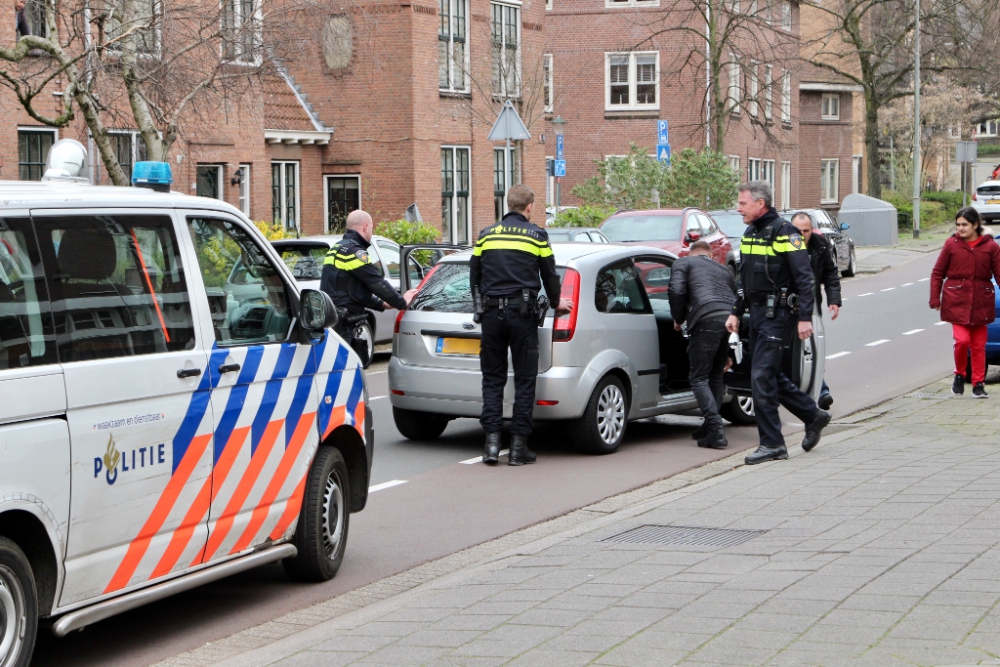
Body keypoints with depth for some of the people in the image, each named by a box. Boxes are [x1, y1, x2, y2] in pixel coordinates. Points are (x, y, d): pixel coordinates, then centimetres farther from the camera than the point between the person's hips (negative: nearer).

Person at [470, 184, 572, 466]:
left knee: (492, 378, 8)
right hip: (523, 313, -2)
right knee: (524, 379, 4)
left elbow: (474, 277, 15)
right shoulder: (537, 235, 1)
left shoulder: (486, 235, 10)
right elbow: (550, 276, 7)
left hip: (491, 313, 2)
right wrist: (556, 303, 25)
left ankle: (492, 440, -2)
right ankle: (518, 446, 2)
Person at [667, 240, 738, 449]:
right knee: (715, 375, 20)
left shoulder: (683, 263, 18)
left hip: (707, 319, -6)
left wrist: (678, 319, 16)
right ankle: (711, 427, 22)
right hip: (731, 319, 6)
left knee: (699, 377, 0)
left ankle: (716, 430, -12)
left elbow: (676, 291, -2)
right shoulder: (724, 270, 33)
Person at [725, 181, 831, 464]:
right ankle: (813, 415, 29)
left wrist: (805, 318, -20)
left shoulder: (784, 233, -12)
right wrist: (736, 312, 17)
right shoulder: (750, 234, 14)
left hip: (779, 314, -9)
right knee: (770, 376, 13)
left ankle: (772, 444, -6)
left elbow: (804, 278, -16)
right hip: (757, 312, 9)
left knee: (761, 376, -11)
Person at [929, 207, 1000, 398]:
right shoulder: (951, 244, 0)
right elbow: (937, 273, 5)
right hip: (957, 301, -1)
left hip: (981, 302, 1)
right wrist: (935, 298, -1)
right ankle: (959, 375, 11)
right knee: (962, 340, -13)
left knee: (978, 345, 6)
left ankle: (978, 383, 15)